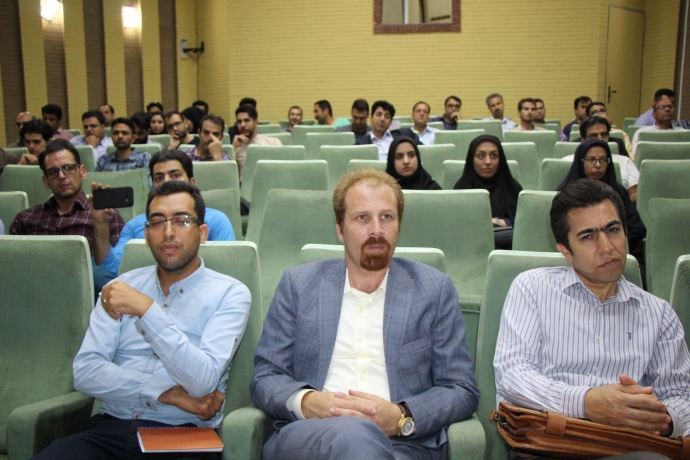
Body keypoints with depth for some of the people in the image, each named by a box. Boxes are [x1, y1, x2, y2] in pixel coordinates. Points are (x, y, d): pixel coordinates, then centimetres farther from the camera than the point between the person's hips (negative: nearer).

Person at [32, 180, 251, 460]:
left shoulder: (229, 293, 3)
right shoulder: (122, 288, 14)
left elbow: (203, 382, -11)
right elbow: (85, 373, 4)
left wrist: (146, 309, -17)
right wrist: (167, 394, -7)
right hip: (109, 428, 3)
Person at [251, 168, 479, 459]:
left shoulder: (435, 290, 13)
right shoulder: (298, 284, 15)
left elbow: (463, 391, 9)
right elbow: (264, 378, 12)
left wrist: (401, 418, -11)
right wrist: (306, 402, -11)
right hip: (307, 436, 0)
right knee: (353, 434, -37)